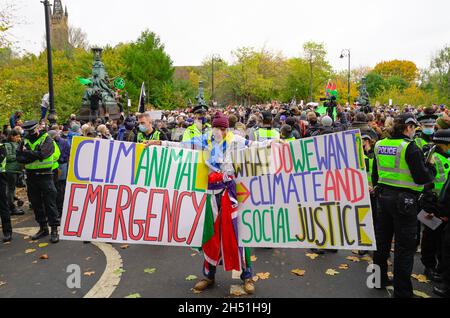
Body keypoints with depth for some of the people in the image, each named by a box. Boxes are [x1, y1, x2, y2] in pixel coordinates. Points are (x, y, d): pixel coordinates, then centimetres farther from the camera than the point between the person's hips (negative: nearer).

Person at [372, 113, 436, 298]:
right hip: (404, 199, -6)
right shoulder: (409, 147, -15)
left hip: (383, 197, 7)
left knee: (382, 240, 18)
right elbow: (422, 177, -15)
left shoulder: (380, 145, 5)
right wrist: (432, 168, 4)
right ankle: (402, 291, 14)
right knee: (404, 246, 4)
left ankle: (379, 278, 33)